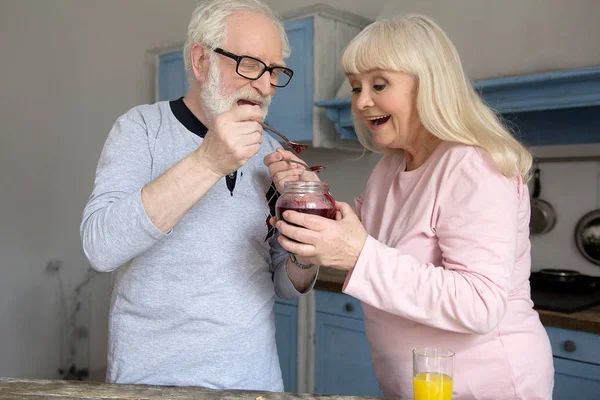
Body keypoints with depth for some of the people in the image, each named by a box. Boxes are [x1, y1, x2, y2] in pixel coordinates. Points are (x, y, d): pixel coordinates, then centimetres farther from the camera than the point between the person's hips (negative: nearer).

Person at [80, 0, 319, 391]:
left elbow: (288, 287, 4)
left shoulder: (271, 153, 1)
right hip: (150, 377, -3)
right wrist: (207, 163, -31)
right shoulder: (142, 127, -8)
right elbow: (100, 247, -23)